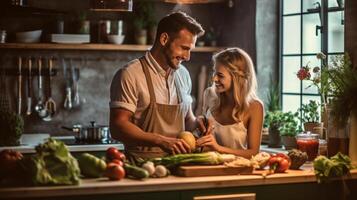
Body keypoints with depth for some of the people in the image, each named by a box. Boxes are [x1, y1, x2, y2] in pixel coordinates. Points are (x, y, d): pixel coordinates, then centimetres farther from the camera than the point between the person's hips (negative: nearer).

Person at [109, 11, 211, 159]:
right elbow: (118, 127, -12)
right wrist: (161, 141, -23)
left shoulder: (183, 74, 15)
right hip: (143, 164, -6)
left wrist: (195, 122, 4)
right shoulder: (130, 75, -6)